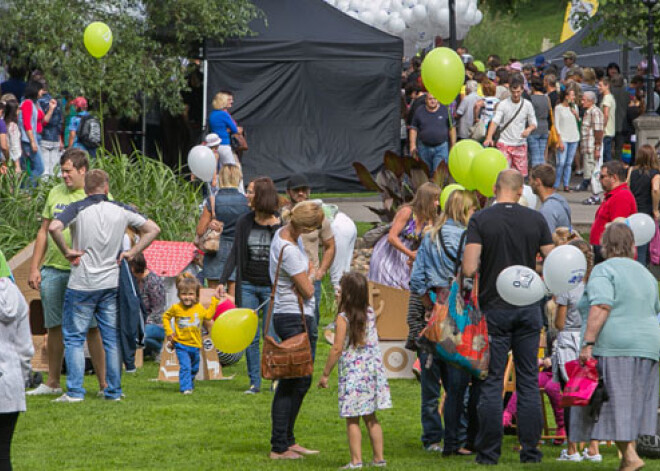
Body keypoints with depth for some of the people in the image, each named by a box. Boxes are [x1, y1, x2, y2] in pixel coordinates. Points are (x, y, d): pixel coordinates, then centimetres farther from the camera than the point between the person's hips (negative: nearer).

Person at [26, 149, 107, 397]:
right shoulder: (55, 193, 12)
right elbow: (44, 231, 16)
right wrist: (34, 267, 11)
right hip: (53, 270, 5)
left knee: (92, 328, -6)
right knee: (55, 327, 9)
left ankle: (104, 383, -2)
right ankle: (52, 383, 18)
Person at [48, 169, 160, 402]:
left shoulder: (78, 209, -7)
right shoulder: (121, 210, 3)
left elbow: (54, 228, -24)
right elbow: (153, 229, 6)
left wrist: (66, 251, -11)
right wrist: (131, 253, 5)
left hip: (81, 284, -3)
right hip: (111, 284, 3)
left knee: (74, 338, 4)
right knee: (112, 338, 10)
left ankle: (75, 390, -3)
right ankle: (114, 390, 10)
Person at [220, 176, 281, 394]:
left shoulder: (280, 223, -5)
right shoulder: (244, 222, 3)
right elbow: (235, 253, 5)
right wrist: (223, 281, -1)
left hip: (271, 287, -3)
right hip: (248, 285, 3)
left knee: (270, 335, -3)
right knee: (250, 336, 3)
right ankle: (254, 382, 12)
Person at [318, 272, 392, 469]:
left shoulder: (343, 318, -12)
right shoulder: (370, 313, 4)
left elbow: (337, 349, -14)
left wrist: (325, 374, -7)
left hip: (352, 373, -6)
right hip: (373, 370, 6)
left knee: (352, 419, -1)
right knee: (370, 417, 14)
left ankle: (356, 460, -5)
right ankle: (379, 457, 16)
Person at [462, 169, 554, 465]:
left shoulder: (480, 220, -8)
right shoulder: (535, 220, 0)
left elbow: (469, 269, -15)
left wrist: (485, 268, 7)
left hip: (494, 309, -2)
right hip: (528, 309, 2)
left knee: (492, 382, 2)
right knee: (529, 382, 7)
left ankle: (489, 452, 2)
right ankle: (530, 450, 7)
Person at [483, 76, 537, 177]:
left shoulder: (527, 105, 2)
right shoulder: (503, 104, -5)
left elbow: (533, 123, 7)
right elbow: (495, 121, -15)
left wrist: (529, 129, -18)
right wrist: (489, 137, -32)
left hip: (520, 144, 2)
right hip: (504, 143, -2)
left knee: (521, 173, 2)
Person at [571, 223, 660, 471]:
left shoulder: (603, 271, -5)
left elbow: (601, 307, -18)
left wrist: (588, 343, -21)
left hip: (612, 348, -7)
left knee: (612, 405, -6)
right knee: (631, 404, 10)